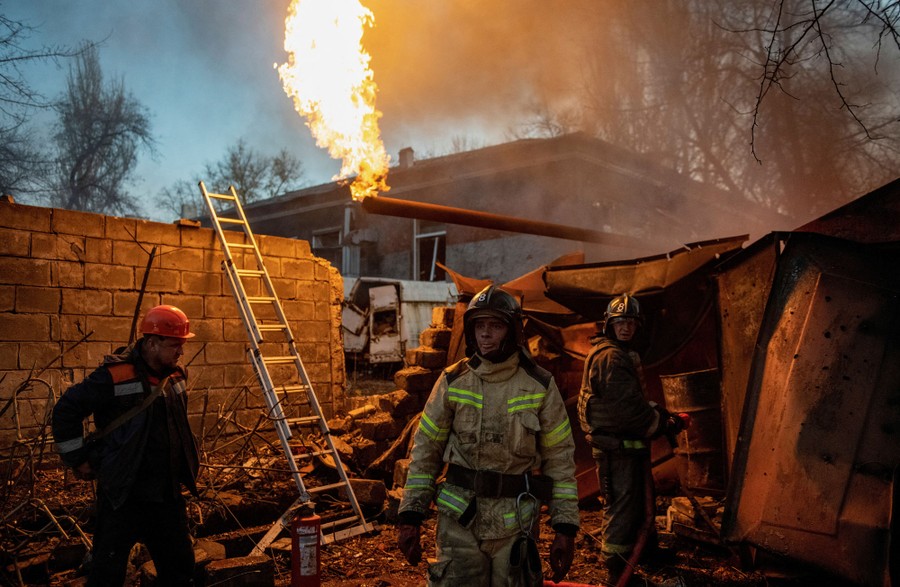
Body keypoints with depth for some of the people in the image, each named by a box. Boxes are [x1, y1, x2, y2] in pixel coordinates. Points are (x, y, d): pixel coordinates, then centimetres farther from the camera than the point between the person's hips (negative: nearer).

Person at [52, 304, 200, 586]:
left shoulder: (176, 375, 5)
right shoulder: (115, 376, -19)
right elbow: (65, 411, -14)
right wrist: (78, 459, -9)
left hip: (167, 492, 7)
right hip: (123, 494, -6)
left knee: (179, 563, 18)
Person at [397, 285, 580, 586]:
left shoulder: (540, 386, -5)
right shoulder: (453, 381, -3)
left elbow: (560, 459, -1)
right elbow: (425, 451, 2)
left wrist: (565, 527, -4)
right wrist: (410, 515, -3)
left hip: (515, 524, 0)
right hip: (459, 522, 0)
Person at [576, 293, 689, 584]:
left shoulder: (623, 354, 17)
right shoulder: (610, 357, -19)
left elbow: (638, 400, 20)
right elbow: (628, 408, -23)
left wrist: (666, 415, 6)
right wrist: (667, 424, -11)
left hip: (627, 443, 11)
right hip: (616, 447, -11)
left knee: (639, 499, 24)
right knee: (622, 505, -2)